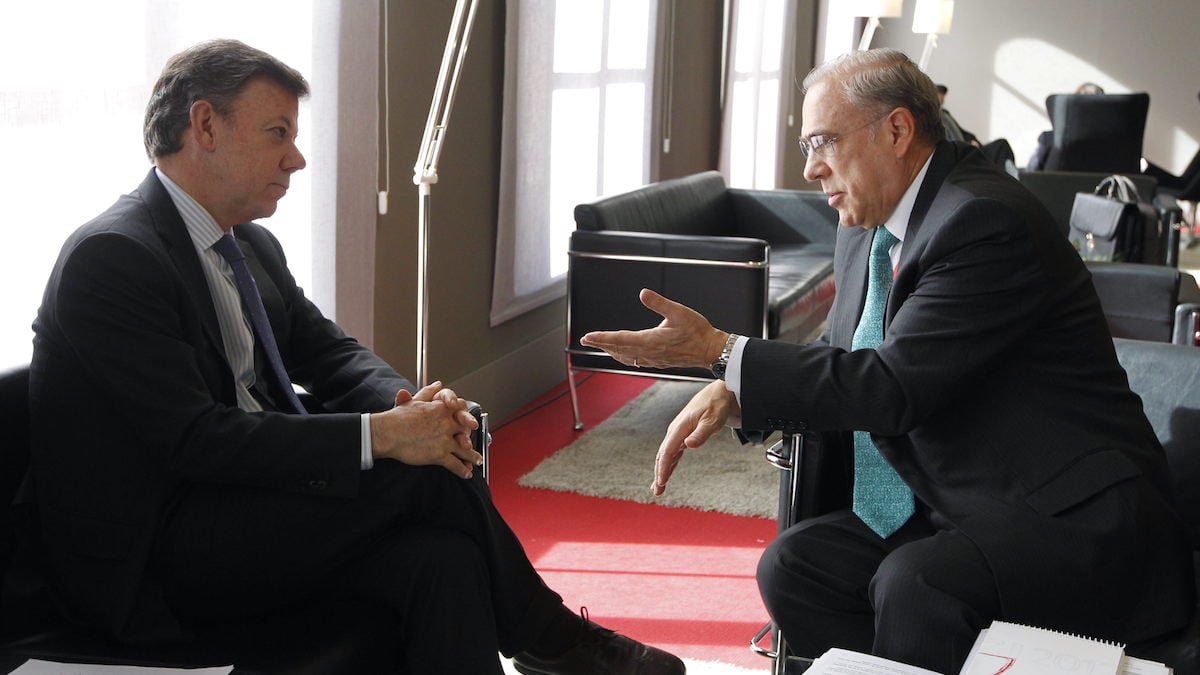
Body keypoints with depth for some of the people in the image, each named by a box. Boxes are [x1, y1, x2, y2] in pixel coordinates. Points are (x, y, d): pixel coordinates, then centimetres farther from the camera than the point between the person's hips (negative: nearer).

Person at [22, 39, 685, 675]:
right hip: (147, 557, -8)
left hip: (248, 504, 8)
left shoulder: (251, 244, 13)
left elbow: (327, 351, 14)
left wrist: (409, 403, -10)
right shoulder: (110, 256, -16)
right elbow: (192, 440, -23)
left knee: (441, 555, -21)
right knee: (426, 474, -20)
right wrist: (381, 435, -24)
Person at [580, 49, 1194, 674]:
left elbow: (892, 388, -25)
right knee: (791, 565, -6)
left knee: (914, 584, -32)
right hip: (948, 506, 9)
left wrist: (720, 350, -21)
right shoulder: (865, 226, 8)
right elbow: (841, 356, 16)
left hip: (1073, 520, -9)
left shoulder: (984, 221, -21)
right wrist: (728, 389, -4)